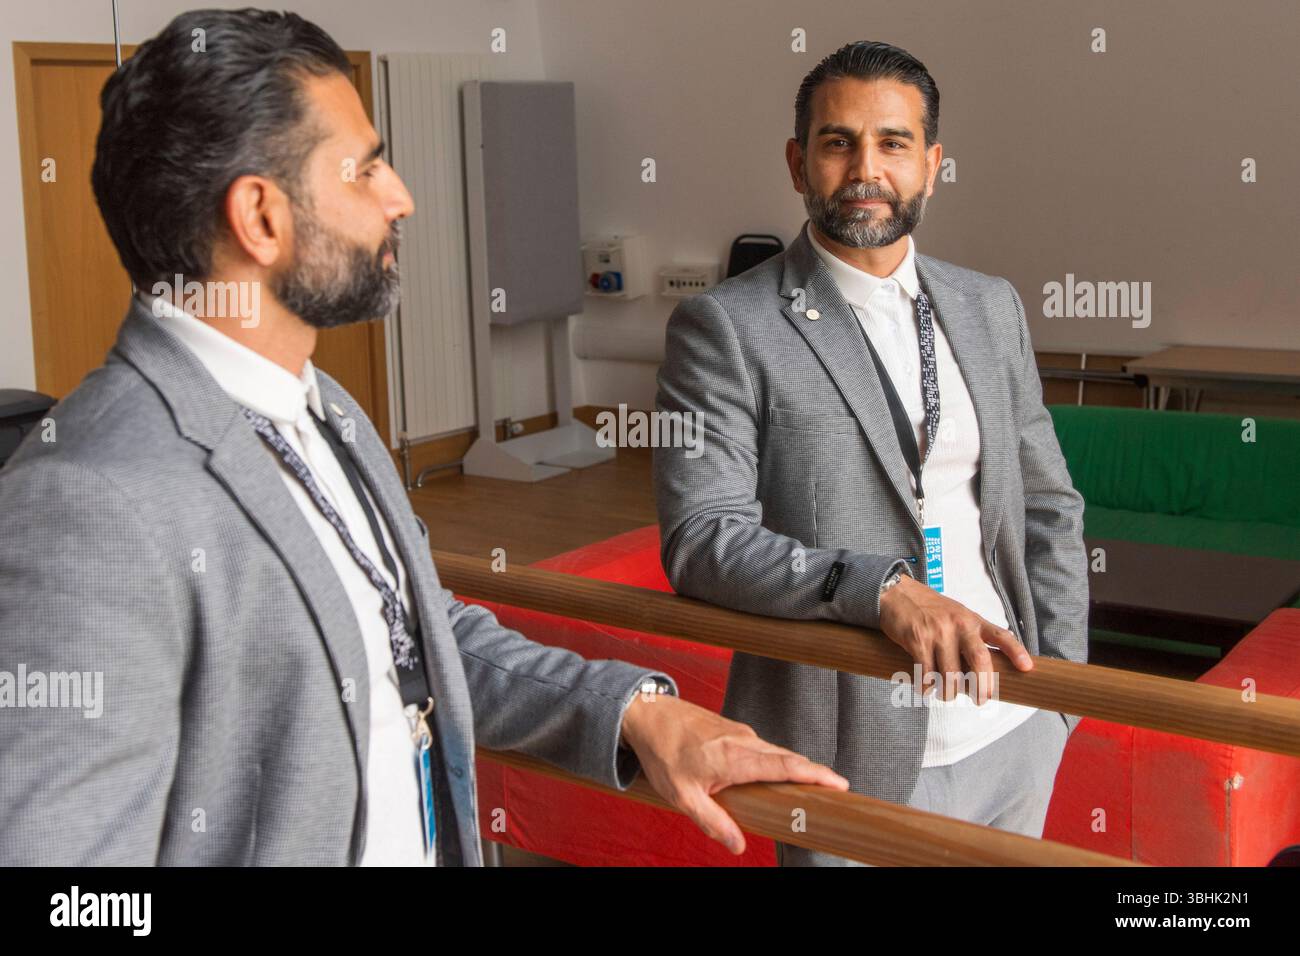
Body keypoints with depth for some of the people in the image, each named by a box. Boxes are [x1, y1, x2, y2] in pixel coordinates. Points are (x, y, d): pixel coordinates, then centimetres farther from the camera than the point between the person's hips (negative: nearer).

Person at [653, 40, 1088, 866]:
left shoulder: (991, 307, 7)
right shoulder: (724, 327, -10)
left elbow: (1048, 507, 12)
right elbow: (700, 539, -18)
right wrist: (881, 588, -29)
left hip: (1013, 737, 5)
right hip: (858, 752, -5)